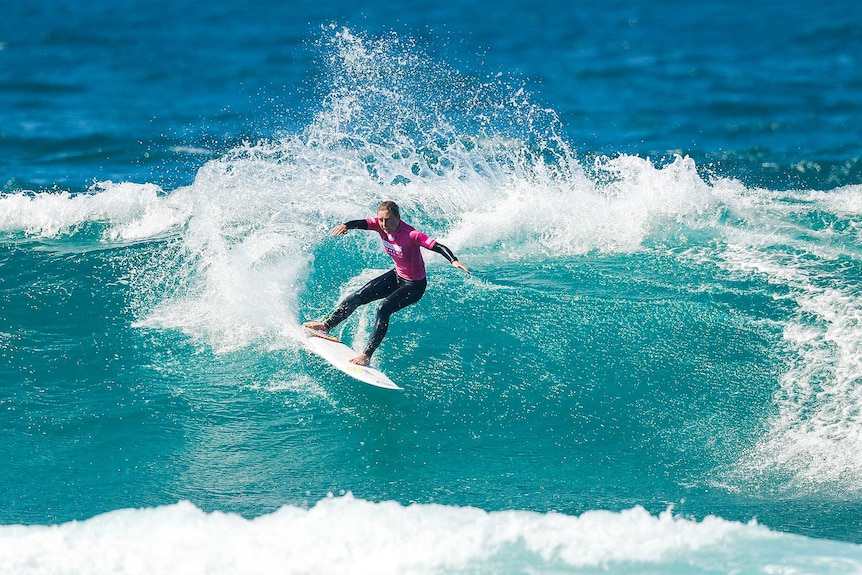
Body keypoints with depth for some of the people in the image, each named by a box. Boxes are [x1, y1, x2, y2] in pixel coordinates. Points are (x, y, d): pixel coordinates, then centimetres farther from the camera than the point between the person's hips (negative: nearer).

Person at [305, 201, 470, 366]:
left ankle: (367, 355, -19)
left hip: (414, 285, -7)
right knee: (358, 297, 7)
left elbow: (437, 246, -42)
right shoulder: (381, 226, -15)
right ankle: (327, 325, 28)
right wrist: (345, 226, -52)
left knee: (383, 308, -25)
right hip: (396, 275, 7)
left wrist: (453, 260, -60)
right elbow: (362, 223, -29)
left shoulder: (411, 234, -34)